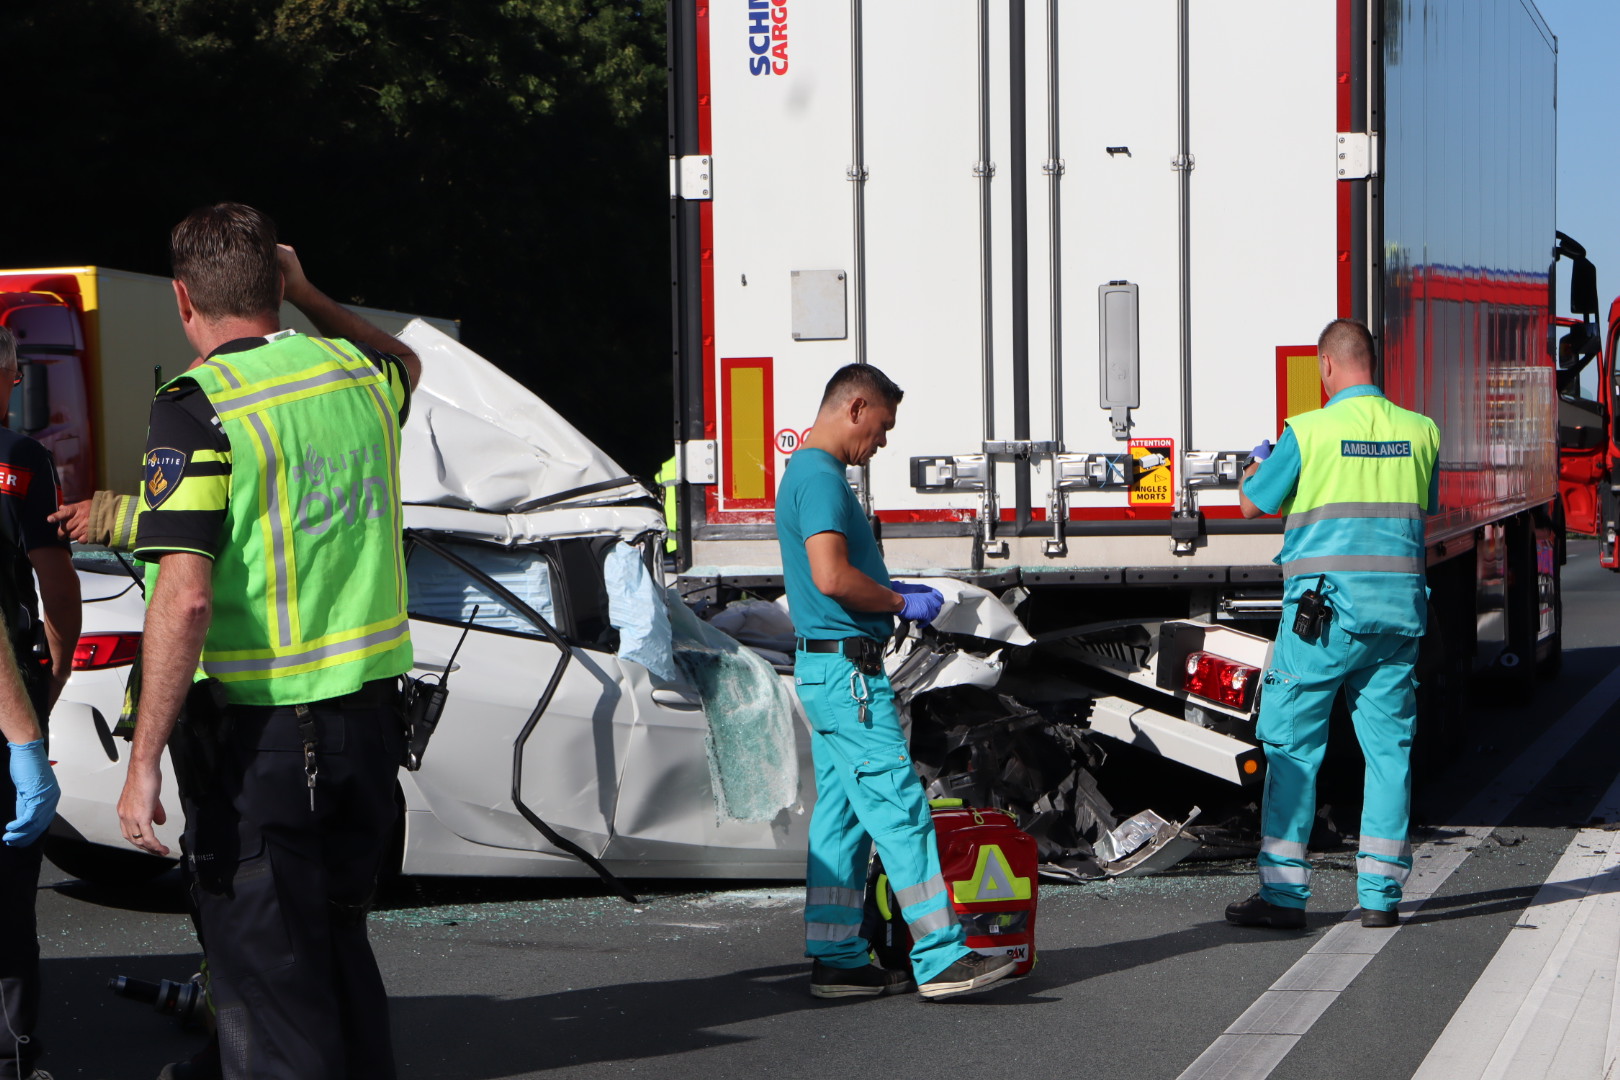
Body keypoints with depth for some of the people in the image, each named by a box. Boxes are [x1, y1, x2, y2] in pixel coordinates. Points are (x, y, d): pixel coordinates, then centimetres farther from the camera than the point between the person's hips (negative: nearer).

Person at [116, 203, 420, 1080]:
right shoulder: (355, 373, 5)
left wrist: (143, 762, -20)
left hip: (255, 725, -6)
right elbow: (405, 364, 34)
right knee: (340, 943, 20)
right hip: (368, 710, 6)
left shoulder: (199, 404, -14)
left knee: (266, 973, 3)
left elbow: (185, 597, -22)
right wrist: (305, 296, 35)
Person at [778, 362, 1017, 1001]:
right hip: (847, 669, -11)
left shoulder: (807, 472, 19)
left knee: (842, 817, 11)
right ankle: (941, 958, -10)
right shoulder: (821, 477, -14)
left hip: (829, 671, 11)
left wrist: (894, 595, 16)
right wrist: (902, 603, -12)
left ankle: (835, 960, 13)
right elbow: (831, 576, -25)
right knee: (900, 810, -10)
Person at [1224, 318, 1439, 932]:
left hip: (1326, 609, -4)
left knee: (1291, 744, 2)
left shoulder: (1309, 432, -6)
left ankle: (1284, 892, 0)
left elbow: (1253, 505, 7)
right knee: (1389, 747, 8)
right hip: (1400, 609, 4)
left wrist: (1254, 468, 30)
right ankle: (1380, 893, 8)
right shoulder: (1420, 432, 6)